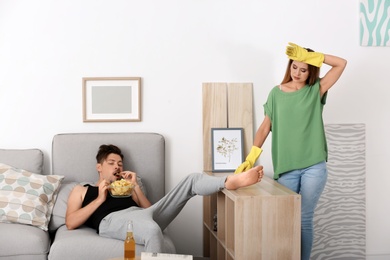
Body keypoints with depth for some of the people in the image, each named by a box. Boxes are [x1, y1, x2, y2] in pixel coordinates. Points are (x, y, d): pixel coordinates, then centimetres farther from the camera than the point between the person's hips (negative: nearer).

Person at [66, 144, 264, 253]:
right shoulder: (81, 190, 27)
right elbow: (70, 223, 9)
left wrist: (135, 187, 16)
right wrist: (100, 199, 5)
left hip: (140, 214, 5)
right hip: (112, 220, -5)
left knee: (192, 180, -8)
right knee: (152, 230, -43)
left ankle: (232, 181, -32)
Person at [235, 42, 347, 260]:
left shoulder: (316, 90, 4)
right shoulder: (276, 93, 6)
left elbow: (342, 63, -5)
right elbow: (265, 127, 5)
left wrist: (309, 55, -10)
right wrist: (251, 158, -4)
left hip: (314, 167, -1)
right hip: (286, 168, 1)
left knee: (305, 219, 4)